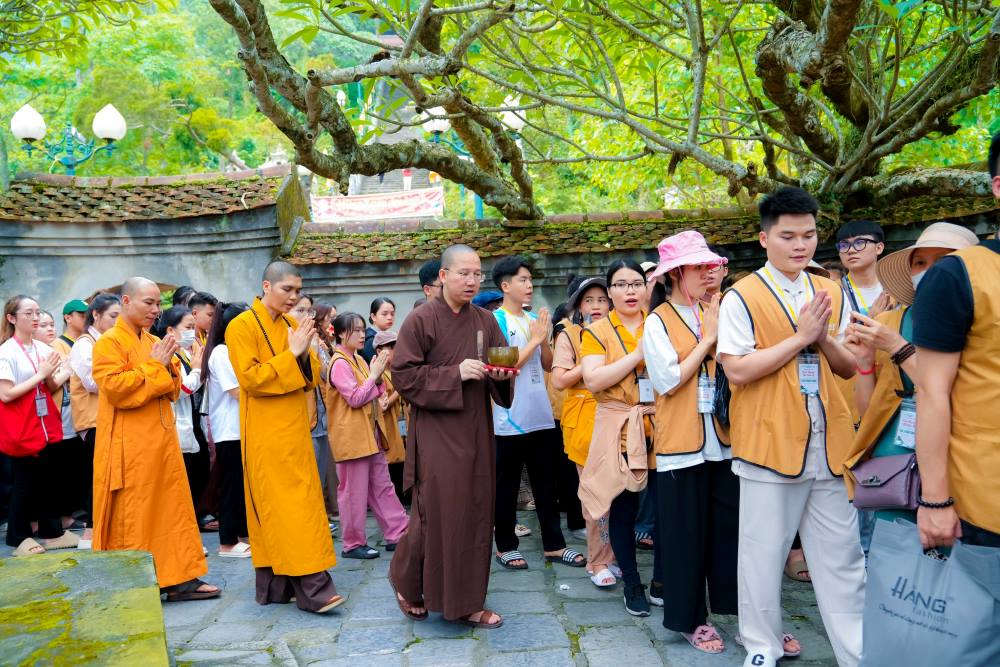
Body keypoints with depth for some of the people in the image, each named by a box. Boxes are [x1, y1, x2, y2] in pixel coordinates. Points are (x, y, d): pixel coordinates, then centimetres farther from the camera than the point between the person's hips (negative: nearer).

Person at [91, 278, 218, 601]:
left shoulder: (155, 342, 14)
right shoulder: (109, 342, -8)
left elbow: (173, 390, 16)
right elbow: (114, 388, -20)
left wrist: (168, 368, -4)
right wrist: (153, 366, -14)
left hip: (162, 440, 7)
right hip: (129, 446, -7)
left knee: (173, 508, 7)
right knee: (132, 515, 2)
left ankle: (180, 578, 13)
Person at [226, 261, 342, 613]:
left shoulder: (292, 324, 13)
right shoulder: (242, 327, -7)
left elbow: (312, 375, 12)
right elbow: (251, 378, -16)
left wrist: (305, 353, -7)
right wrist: (291, 353, -18)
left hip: (294, 431, 7)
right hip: (267, 435, -7)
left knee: (300, 501, 8)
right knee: (288, 506, -8)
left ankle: (276, 586, 17)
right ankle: (313, 587, -8)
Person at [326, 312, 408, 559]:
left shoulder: (359, 360, 13)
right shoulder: (340, 364, -14)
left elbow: (374, 394, 18)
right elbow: (355, 399, -20)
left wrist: (378, 376, 0)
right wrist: (374, 375, -15)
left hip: (371, 435, 9)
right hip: (352, 437, -9)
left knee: (382, 487, 12)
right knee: (354, 492, 1)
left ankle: (396, 535, 19)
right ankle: (353, 544, 12)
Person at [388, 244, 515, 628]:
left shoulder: (486, 321, 8)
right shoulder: (420, 320, -7)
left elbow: (502, 370, 13)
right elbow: (403, 375, -11)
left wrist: (501, 375, -10)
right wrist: (455, 373, -19)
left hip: (476, 431, 5)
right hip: (436, 434, -5)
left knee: (475, 514, 8)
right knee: (437, 513, -3)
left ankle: (467, 602, 21)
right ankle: (407, 582, 24)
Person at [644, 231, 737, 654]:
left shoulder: (714, 314, 9)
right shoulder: (657, 322, -4)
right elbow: (668, 379, -13)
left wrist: (721, 330, -7)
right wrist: (708, 339, -10)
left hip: (722, 439, 4)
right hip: (681, 443, -4)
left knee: (731, 529, 6)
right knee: (685, 534, 5)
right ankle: (689, 618, 20)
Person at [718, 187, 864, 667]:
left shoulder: (832, 293, 11)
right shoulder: (742, 298, -6)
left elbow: (848, 367, 13)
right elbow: (737, 371, -15)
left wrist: (824, 340, -8)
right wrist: (800, 336, -14)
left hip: (829, 444, 5)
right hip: (769, 443, -4)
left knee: (841, 555, 11)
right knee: (763, 551, 7)